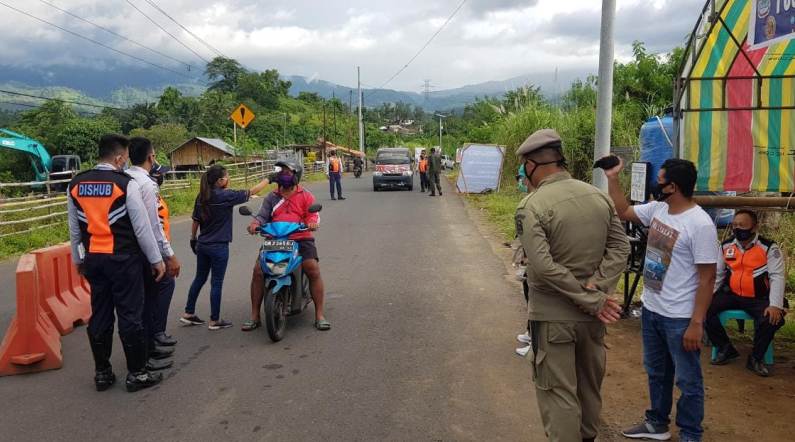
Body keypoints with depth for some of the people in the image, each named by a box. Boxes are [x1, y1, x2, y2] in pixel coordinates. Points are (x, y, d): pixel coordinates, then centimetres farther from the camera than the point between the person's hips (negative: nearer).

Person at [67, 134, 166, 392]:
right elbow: (142, 228, -11)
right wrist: (156, 259, -3)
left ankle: (102, 373, 23)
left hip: (93, 260, 6)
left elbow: (74, 228, 11)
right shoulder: (126, 184, -13)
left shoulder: (75, 184, 5)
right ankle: (136, 373, 11)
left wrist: (78, 260, 22)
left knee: (100, 315, 13)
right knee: (130, 315, 2)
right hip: (123, 259, -6)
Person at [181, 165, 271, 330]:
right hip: (219, 247, -7)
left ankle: (188, 314, 25)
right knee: (216, 283, 2)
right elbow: (251, 192, -12)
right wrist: (269, 179, -2)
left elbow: (195, 220, 9)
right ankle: (215, 320, 11)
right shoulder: (225, 196, -16)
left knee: (199, 278, 18)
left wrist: (193, 238, 22)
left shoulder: (201, 197, 3)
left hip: (202, 245, 7)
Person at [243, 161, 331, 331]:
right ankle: (254, 316, -2)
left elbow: (313, 214, -1)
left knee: (314, 270, -21)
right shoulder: (272, 197, 18)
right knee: (258, 270, -14)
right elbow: (263, 215, 9)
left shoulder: (305, 196, 10)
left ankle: (319, 316, -11)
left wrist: (312, 222, -24)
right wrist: (255, 223, -13)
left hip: (301, 239, -2)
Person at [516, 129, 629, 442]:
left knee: (558, 392, 5)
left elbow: (544, 266, -25)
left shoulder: (532, 207, -17)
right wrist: (596, 291, -11)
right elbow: (620, 247, -2)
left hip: (553, 314, -6)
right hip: (591, 313, 7)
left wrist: (592, 301, -18)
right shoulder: (599, 196, 2)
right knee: (590, 384, 22)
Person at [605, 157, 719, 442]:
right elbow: (623, 212, 18)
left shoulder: (700, 224, -22)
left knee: (687, 380, 9)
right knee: (656, 372, 23)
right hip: (650, 310, 8)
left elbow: (707, 278, -20)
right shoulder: (656, 209, 0)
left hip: (680, 318, -8)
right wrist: (613, 178, 8)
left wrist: (696, 323, -21)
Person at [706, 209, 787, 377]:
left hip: (758, 299, -3)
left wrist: (775, 305, -26)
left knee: (773, 318, -30)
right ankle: (726, 349, 4)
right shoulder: (726, 246, 3)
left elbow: (777, 277, -14)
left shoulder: (769, 247, -9)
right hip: (731, 295, 4)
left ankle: (756, 358, -4)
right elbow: (717, 274, 9)